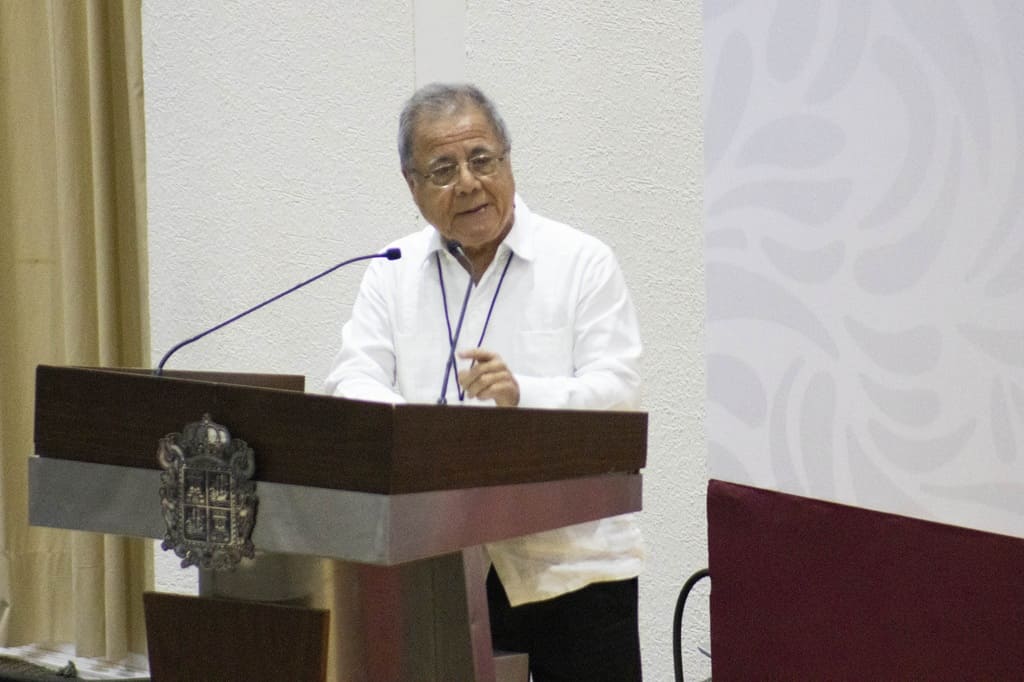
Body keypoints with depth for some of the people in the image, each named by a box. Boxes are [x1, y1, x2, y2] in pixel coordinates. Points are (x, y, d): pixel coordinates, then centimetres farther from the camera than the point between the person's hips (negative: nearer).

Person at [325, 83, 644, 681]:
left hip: (571, 563, -2)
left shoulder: (583, 262, 1)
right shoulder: (392, 273, 11)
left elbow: (618, 391, -9)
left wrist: (523, 395, -29)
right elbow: (352, 386, -1)